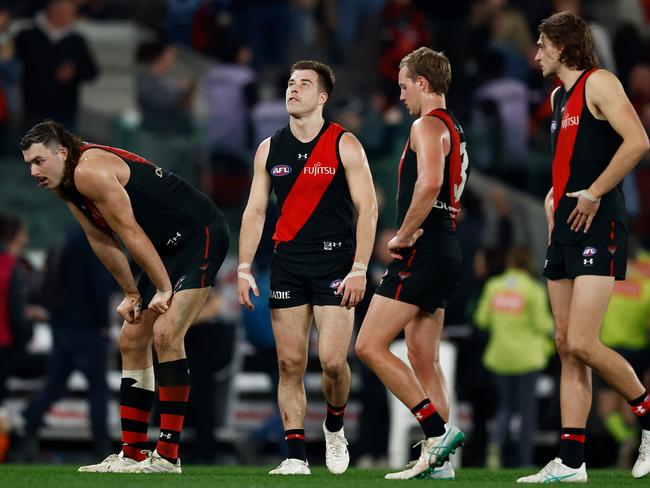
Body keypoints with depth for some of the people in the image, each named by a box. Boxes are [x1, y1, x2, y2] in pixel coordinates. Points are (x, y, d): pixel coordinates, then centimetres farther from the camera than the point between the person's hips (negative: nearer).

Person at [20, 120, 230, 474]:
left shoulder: (89, 171, -24)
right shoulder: (63, 183, 7)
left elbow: (130, 232, -22)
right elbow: (102, 240, 13)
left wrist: (164, 288, -18)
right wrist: (131, 293, 11)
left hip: (200, 235, -11)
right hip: (169, 247, 11)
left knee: (165, 335, -20)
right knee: (131, 341, 9)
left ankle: (167, 455, -20)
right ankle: (133, 454, 14)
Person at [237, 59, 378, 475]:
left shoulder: (344, 145, -3)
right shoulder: (270, 149, 9)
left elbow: (368, 208, -5)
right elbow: (255, 211, 12)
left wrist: (359, 269, -12)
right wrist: (244, 268, 2)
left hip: (334, 262, -3)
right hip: (287, 265, 3)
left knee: (333, 361, -11)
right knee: (290, 363, -1)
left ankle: (335, 426, 17)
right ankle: (296, 456, 2)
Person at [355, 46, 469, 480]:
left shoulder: (427, 126, -10)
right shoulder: (454, 130, 22)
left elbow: (429, 183, -27)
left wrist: (404, 236, -18)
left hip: (423, 251, -10)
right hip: (446, 252, 10)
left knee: (370, 346, -11)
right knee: (424, 360, 10)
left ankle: (438, 430, -17)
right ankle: (438, 460, 6)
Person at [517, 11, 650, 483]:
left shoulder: (599, 83, -8)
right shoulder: (558, 95, 19)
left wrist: (592, 195, -18)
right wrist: (554, 196, 14)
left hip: (598, 225, -9)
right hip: (565, 228, 9)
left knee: (582, 343, -16)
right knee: (567, 347, 4)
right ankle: (571, 462, 4)